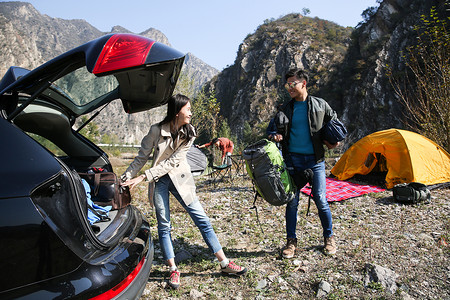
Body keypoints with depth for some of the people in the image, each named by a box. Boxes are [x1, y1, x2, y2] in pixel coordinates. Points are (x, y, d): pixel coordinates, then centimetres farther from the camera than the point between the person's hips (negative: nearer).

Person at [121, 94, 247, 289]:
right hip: (159, 181, -1)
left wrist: (144, 177, -20)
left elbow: (173, 161, -15)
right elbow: (142, 157, -2)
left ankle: (225, 264, 7)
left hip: (180, 178, 1)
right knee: (164, 225, 2)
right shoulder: (157, 130, -11)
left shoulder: (189, 133, -7)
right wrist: (126, 178, -7)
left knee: (202, 219, 0)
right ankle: (173, 271, 16)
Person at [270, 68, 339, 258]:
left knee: (320, 200, 1)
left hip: (315, 160, -1)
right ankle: (291, 241, 17)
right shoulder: (285, 109, 8)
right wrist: (276, 136, -8)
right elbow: (276, 129, 15)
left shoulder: (320, 105, 4)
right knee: (292, 201, 3)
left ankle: (329, 238, 23)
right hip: (292, 159, 2)